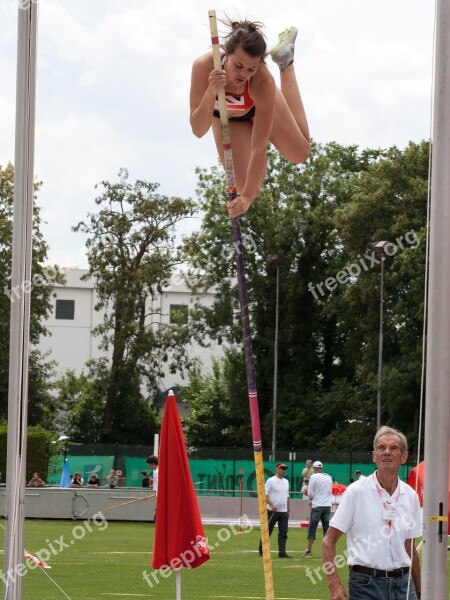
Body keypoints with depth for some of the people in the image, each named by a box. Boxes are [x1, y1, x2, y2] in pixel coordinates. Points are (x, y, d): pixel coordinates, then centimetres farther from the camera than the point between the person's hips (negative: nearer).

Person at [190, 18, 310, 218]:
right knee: (247, 187, -2)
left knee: (300, 153, 19)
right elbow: (198, 130, -40)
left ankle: (285, 62, 28)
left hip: (259, 106, 0)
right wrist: (210, 93, -57)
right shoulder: (204, 66, -43)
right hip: (224, 116, 1)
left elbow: (259, 147, -40)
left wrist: (248, 196, -44)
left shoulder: (263, 82, -44)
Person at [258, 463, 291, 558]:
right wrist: (272, 504, -24)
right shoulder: (271, 481, -6)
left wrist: (288, 510, 18)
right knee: (267, 531, 1)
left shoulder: (286, 482, 15)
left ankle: (282, 552, -5)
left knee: (283, 533, -3)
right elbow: (265, 495, -11)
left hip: (284, 511, 6)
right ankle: (262, 550, 11)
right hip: (272, 511, -6)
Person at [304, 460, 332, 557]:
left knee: (312, 528, 0)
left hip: (317, 506, -4)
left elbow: (310, 493, -9)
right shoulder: (329, 478, 10)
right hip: (328, 505, 4)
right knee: (327, 529, 7)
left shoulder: (314, 477, -7)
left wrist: (311, 499, 13)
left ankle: (309, 551, -2)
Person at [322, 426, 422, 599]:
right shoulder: (356, 491, -4)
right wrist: (335, 586, -17)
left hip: (402, 582, 4)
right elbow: (329, 541, -5)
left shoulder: (410, 496, 9)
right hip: (366, 583, -4)